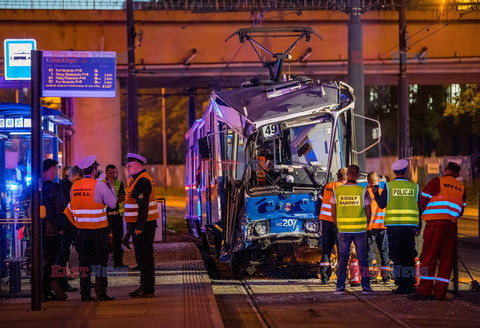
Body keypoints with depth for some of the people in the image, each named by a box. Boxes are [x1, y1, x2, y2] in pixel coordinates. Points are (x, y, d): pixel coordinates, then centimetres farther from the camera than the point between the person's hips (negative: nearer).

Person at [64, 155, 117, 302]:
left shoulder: (75, 186, 3)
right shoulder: (99, 185, -12)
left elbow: (71, 207, 10)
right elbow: (113, 203, -7)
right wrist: (111, 187, 6)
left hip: (82, 229, 4)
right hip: (99, 229, -4)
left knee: (84, 262, 9)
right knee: (100, 262, 1)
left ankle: (85, 294, 9)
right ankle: (101, 293, -1)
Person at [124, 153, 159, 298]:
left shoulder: (142, 181, -17)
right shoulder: (137, 179, 17)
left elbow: (143, 206, -23)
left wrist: (139, 227, -24)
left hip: (143, 225, -11)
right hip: (143, 225, 11)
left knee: (144, 258, -7)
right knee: (142, 257, 15)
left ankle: (147, 290, -4)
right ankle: (145, 286, 21)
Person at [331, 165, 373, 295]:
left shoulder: (337, 191, -2)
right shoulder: (362, 191, -6)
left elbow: (333, 213, 3)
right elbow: (368, 213, -2)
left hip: (343, 230, 1)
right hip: (360, 230, -1)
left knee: (343, 259, 9)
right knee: (362, 259, 6)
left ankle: (340, 287, 6)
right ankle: (365, 287, 4)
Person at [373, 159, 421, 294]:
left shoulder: (389, 186, -2)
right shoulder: (414, 186, 6)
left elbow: (381, 204, 2)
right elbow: (419, 207, 9)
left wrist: (376, 193, 21)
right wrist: (418, 227, 16)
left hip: (393, 226, -2)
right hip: (410, 226, 2)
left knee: (397, 257, 1)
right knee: (409, 256, 10)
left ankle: (402, 285, -2)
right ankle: (410, 285, 10)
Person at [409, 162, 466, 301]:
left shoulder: (437, 181, 1)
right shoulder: (461, 188, 16)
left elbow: (423, 202, -1)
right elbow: (461, 211, 17)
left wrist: (424, 213, 17)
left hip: (436, 223, -5)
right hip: (452, 224, 5)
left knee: (428, 257, -4)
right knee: (446, 259, 6)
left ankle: (424, 291, -9)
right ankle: (440, 293, 4)